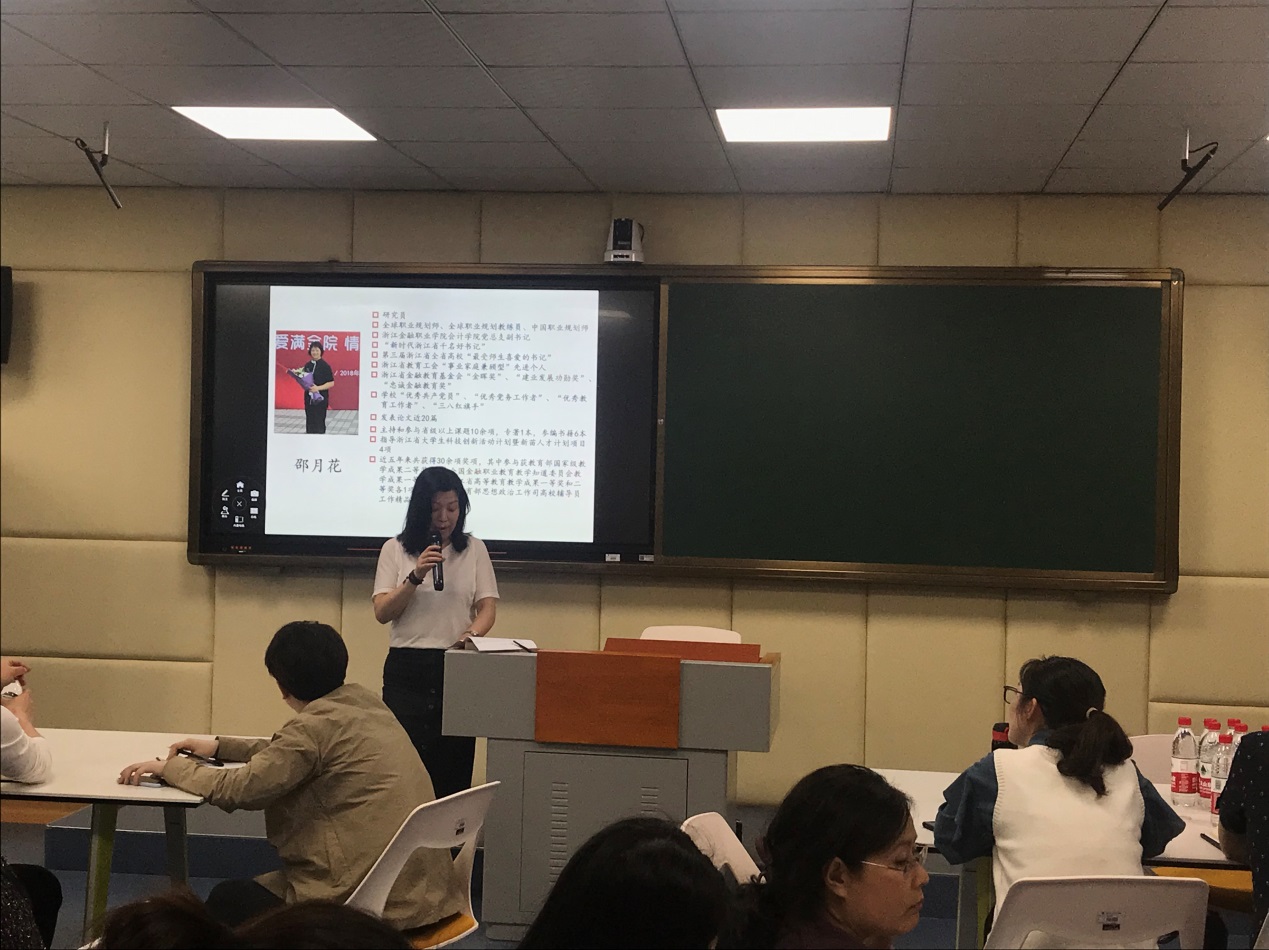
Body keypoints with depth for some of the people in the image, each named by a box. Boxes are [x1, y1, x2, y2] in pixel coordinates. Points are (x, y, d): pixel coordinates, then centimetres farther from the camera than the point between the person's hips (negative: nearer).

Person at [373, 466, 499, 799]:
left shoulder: (474, 550, 9)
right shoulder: (396, 549, 6)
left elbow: (488, 606, 3)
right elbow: (382, 613, 0)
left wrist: (474, 632, -19)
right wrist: (415, 577, -15)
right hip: (407, 668, -1)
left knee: (453, 768, -2)